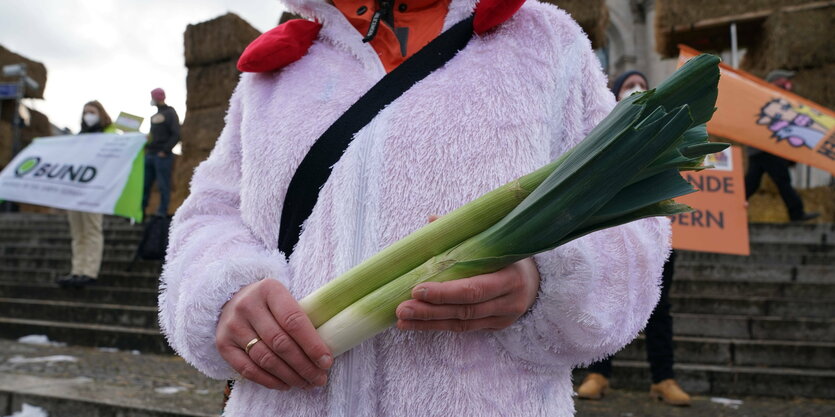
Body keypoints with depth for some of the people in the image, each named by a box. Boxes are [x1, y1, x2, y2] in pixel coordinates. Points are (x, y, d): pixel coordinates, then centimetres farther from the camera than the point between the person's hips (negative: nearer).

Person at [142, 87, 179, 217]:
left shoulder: (170, 113, -5)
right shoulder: (154, 116, 19)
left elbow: (176, 135, -13)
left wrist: (165, 151, -17)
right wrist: (147, 147, 8)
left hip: (162, 156, -8)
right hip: (150, 155, 8)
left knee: (163, 185, -2)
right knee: (144, 183, 8)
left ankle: (162, 212, 3)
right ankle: (140, 210, 14)